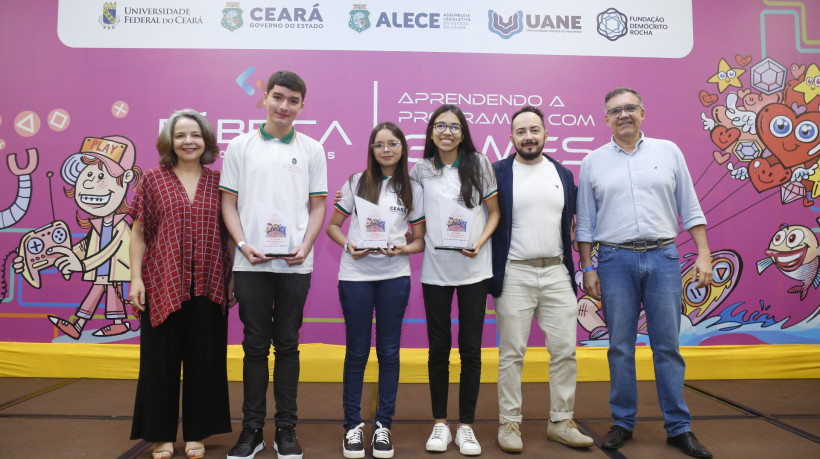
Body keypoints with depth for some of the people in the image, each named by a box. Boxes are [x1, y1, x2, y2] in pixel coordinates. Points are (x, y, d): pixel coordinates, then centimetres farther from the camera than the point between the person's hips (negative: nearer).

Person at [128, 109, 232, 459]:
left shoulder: (218, 182, 6)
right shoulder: (153, 180, 4)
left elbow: (229, 232, 8)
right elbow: (138, 233, 4)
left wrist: (234, 276, 5)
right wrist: (136, 278, -3)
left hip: (208, 287, 1)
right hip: (163, 286, -1)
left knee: (204, 360, 8)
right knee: (161, 361, 7)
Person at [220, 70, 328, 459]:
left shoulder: (311, 149, 7)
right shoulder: (240, 146, 7)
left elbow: (318, 205, 7)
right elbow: (229, 203, 6)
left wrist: (305, 247, -8)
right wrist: (243, 245, -8)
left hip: (295, 263, 0)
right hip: (251, 263, 0)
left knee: (287, 345, 7)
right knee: (255, 346, 6)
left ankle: (286, 428, 18)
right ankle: (252, 428, 19)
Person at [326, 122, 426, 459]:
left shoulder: (413, 190, 7)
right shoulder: (356, 182, 7)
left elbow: (420, 240, 8)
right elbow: (332, 225, 9)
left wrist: (402, 249, -13)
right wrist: (348, 245, -10)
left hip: (394, 276, 1)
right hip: (355, 275, 0)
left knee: (389, 351, 6)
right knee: (357, 351, 5)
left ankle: (383, 425, 19)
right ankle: (353, 425, 19)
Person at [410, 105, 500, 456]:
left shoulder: (479, 164, 3)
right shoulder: (421, 170, 6)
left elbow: (494, 211, 7)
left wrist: (481, 242, -10)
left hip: (473, 268, -1)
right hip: (435, 269, 1)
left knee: (470, 347, 3)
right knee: (439, 347, 6)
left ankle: (466, 426, 17)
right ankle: (440, 424, 21)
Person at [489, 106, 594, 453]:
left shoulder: (563, 174, 11)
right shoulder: (498, 174, -1)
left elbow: (573, 217, 18)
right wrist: (492, 273, -5)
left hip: (556, 272, 4)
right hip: (514, 274, -3)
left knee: (565, 350, 6)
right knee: (511, 353, 3)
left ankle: (561, 422, 20)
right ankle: (509, 424, 15)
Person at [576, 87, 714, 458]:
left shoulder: (668, 151, 8)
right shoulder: (593, 162, 7)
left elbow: (690, 209, 8)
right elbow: (585, 223, 7)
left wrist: (704, 254, 1)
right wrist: (587, 268, 2)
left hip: (663, 257, 0)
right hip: (616, 261, 0)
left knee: (668, 345, 5)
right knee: (620, 347, 6)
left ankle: (678, 428, 16)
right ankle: (623, 423, 19)